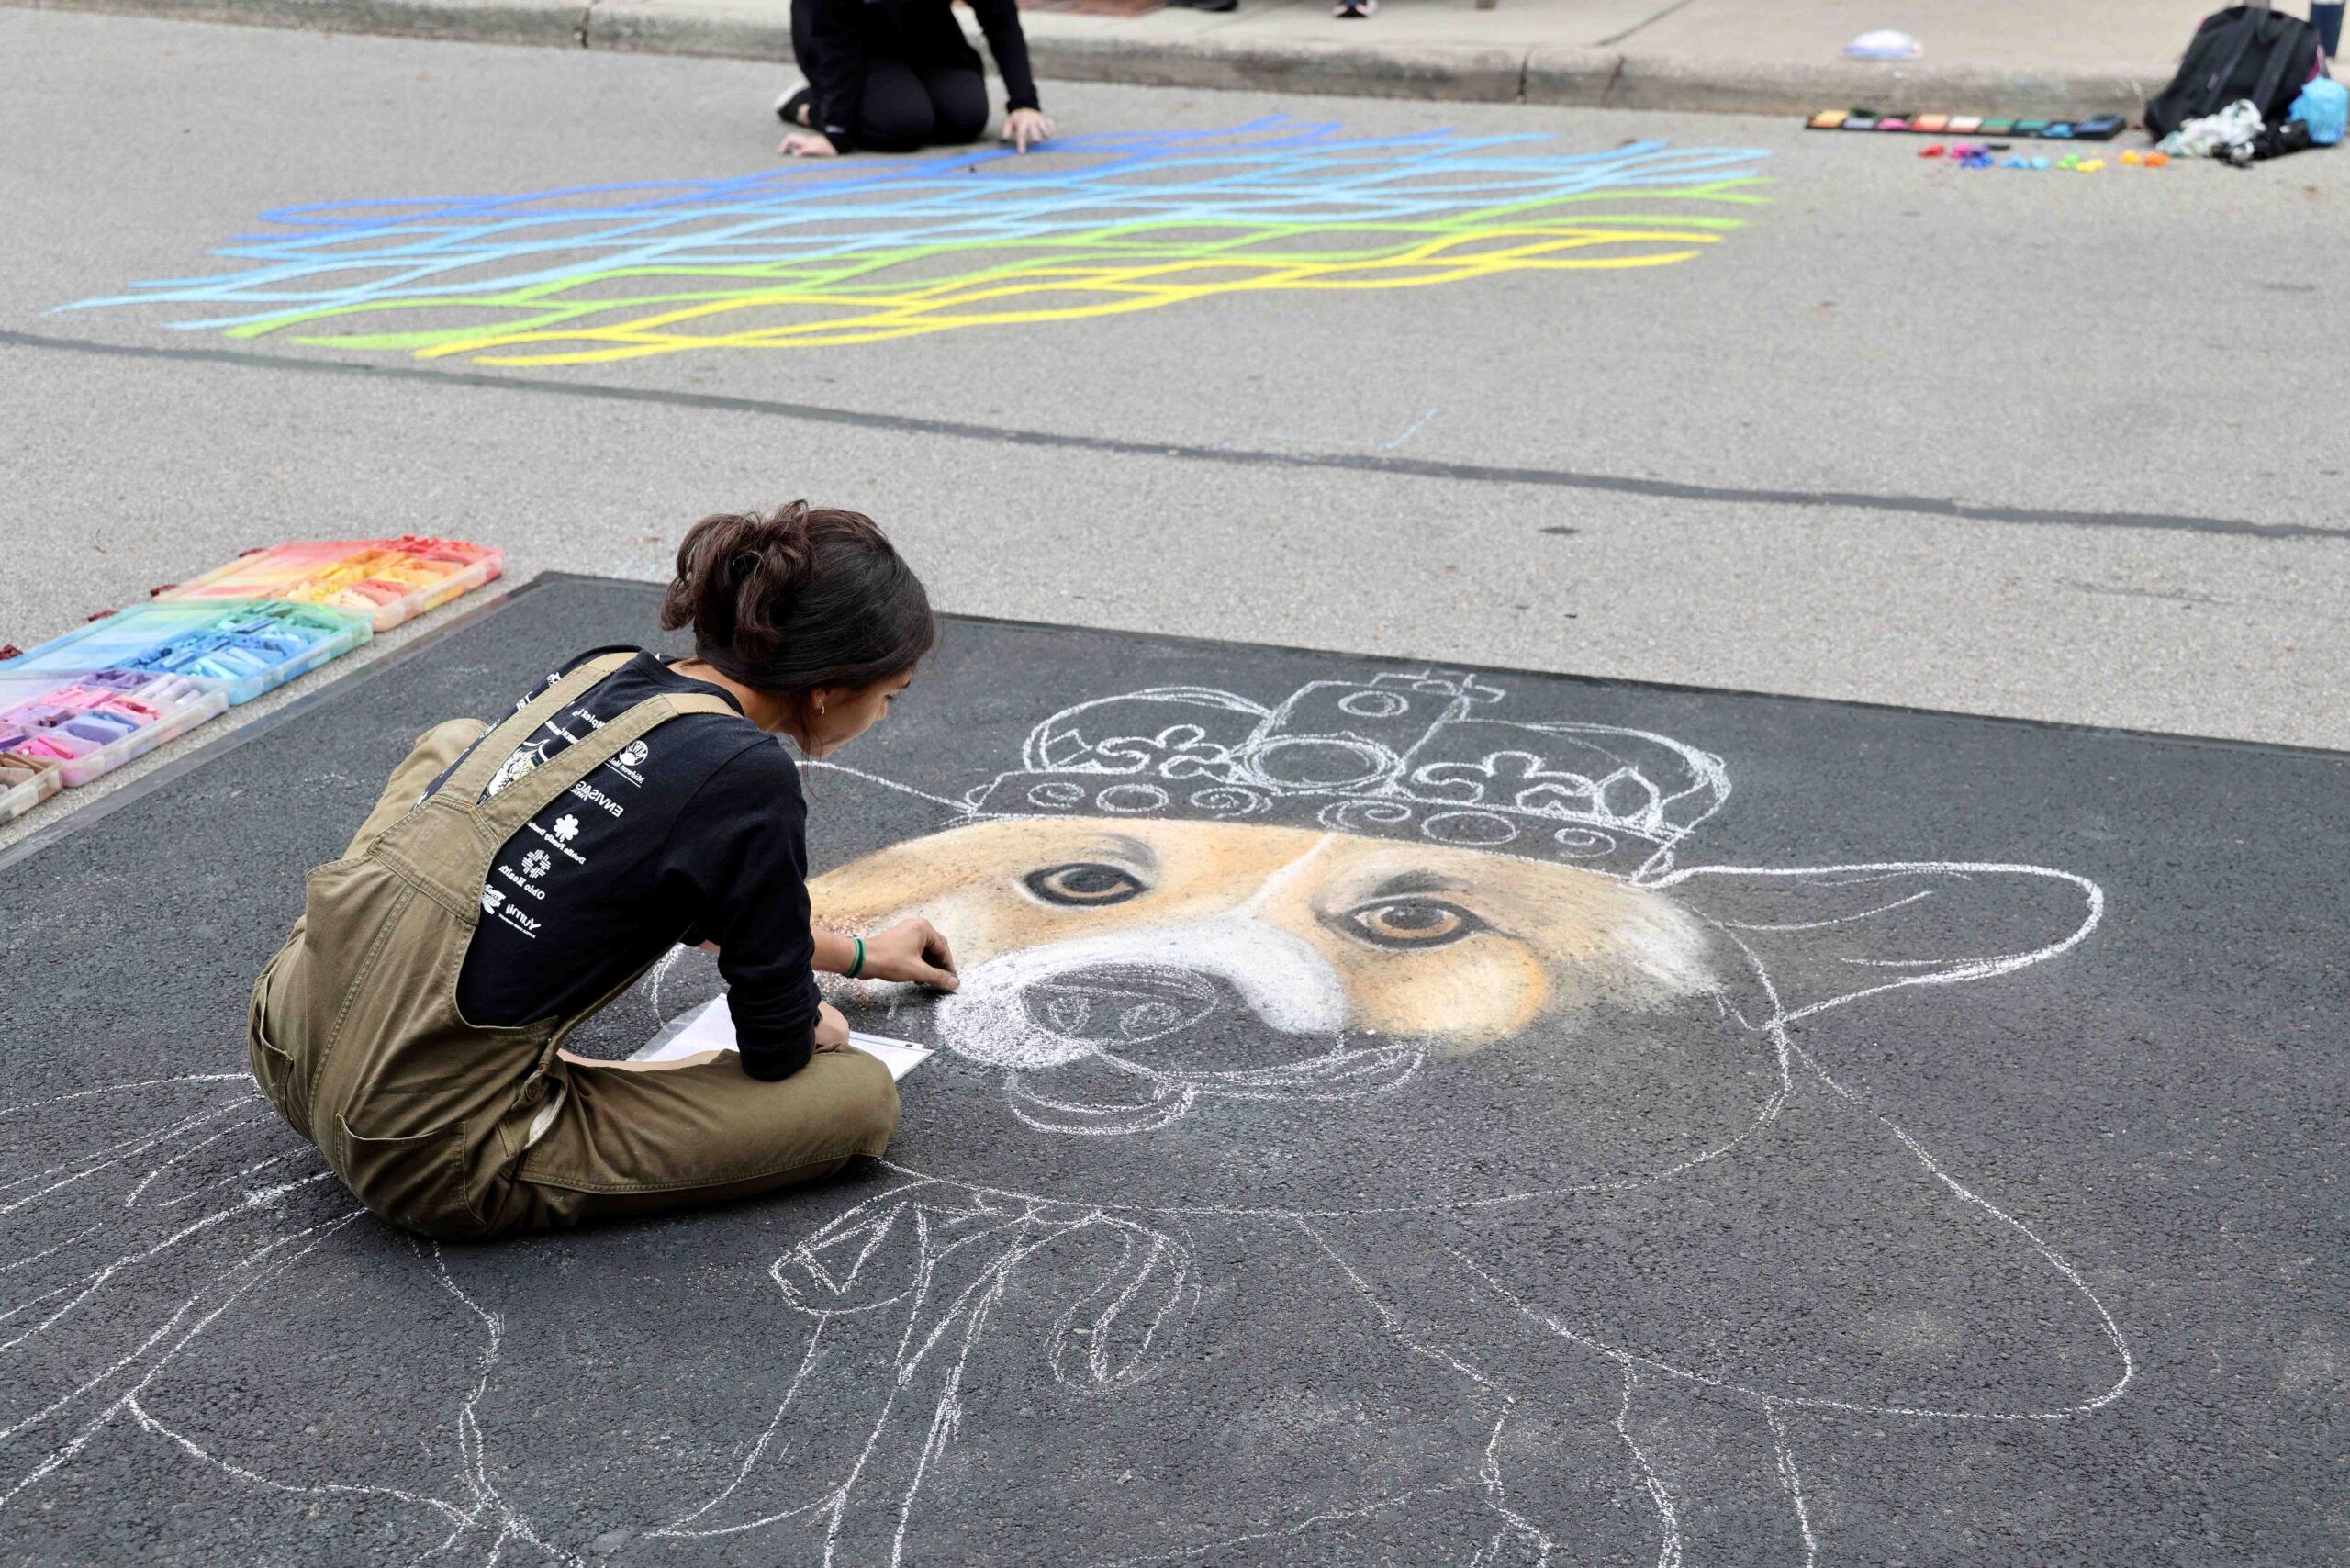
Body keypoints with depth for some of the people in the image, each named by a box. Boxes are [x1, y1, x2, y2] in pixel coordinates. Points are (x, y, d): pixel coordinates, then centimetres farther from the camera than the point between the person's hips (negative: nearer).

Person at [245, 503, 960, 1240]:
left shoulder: (600, 675, 9)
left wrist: (856, 953, 40)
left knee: (457, 741, 31)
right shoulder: (746, 777, -14)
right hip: (429, 1164, -8)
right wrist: (809, 1026, 20)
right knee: (864, 1095, -1)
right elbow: (777, 1052, -3)